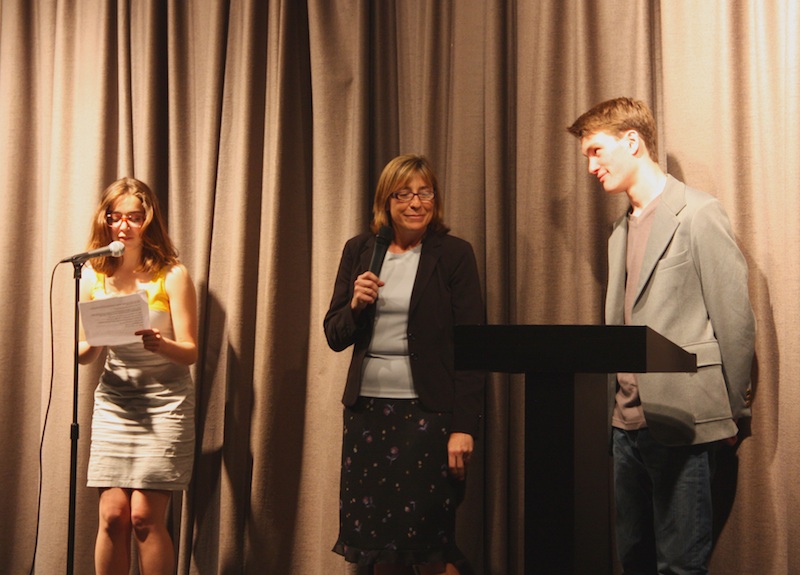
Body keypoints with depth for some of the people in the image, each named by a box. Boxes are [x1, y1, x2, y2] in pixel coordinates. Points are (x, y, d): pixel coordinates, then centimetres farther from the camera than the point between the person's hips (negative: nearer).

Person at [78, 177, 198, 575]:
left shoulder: (172, 275, -4)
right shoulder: (94, 276, 5)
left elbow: (190, 351, -6)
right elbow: (83, 355, 8)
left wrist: (160, 345, -27)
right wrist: (93, 343, -15)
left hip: (164, 402, -3)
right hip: (113, 401, 3)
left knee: (145, 516, -8)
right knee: (113, 515, -2)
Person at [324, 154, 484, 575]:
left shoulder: (454, 255, -2)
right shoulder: (359, 251, 9)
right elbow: (335, 337, 12)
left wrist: (464, 426, -12)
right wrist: (355, 305, -9)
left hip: (427, 412, -4)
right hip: (367, 409, 4)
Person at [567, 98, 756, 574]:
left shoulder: (698, 213, -8)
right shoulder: (622, 232, 17)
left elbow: (735, 317, -9)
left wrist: (732, 413, -4)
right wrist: (618, 408, 13)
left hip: (682, 423, -8)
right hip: (629, 425, 8)